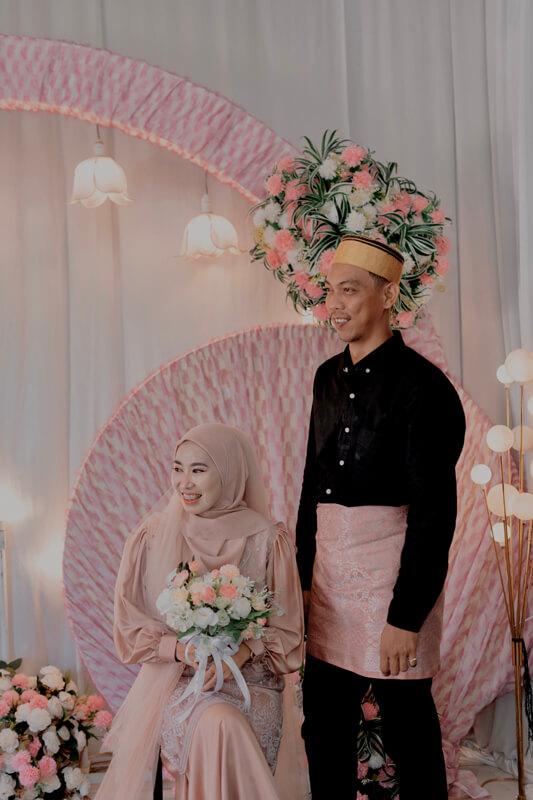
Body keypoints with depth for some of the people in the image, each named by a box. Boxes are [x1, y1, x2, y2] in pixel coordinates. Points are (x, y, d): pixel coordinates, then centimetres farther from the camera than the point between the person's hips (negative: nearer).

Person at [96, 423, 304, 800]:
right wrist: (181, 649, -15)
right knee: (221, 725, -33)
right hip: (174, 680, 0)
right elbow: (132, 628, 5)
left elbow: (287, 632, 3)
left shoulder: (268, 540, 0)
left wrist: (245, 651, -18)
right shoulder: (151, 538, 2)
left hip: (250, 680, 0)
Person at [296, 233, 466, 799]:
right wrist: (302, 577, 13)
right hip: (329, 570, 7)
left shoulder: (422, 385, -11)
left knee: (407, 730, 3)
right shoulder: (330, 377, 12)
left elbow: (434, 512, -14)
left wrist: (406, 616, -17)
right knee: (324, 730, 13)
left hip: (392, 569, -7)